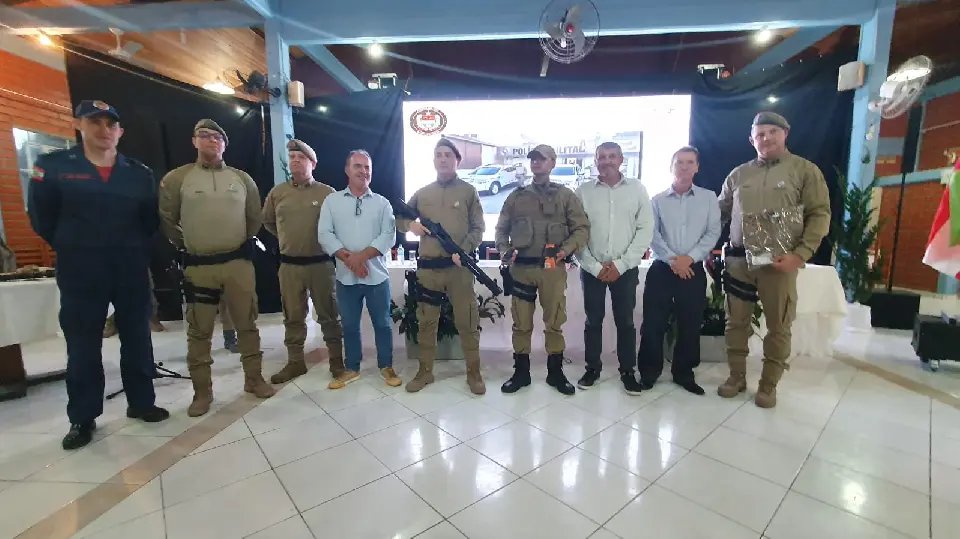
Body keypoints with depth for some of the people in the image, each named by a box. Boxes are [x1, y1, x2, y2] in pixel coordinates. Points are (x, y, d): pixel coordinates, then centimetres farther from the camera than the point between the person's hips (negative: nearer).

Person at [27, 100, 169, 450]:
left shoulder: (140, 173, 6)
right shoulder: (53, 166, 0)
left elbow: (150, 221, 13)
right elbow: (42, 218, 3)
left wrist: (134, 250, 6)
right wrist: (74, 250, 5)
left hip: (132, 271, 2)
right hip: (81, 275, -1)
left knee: (137, 340, 9)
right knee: (82, 347, 5)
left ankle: (141, 403, 23)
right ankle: (82, 418, 19)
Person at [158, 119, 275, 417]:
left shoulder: (242, 178, 7)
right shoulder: (176, 178, 0)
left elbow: (254, 217, 16)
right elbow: (167, 220, 7)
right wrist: (187, 245, 10)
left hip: (239, 262, 2)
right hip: (198, 266, -1)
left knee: (247, 323, 8)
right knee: (199, 330, 7)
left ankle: (253, 379, 23)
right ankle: (202, 391, 19)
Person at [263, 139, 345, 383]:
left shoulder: (327, 193, -4)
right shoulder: (277, 193, 5)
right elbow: (268, 222, 20)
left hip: (321, 263, -3)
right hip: (289, 265, 3)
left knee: (329, 314, 6)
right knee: (293, 317, 12)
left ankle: (336, 359, 18)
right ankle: (295, 362, 25)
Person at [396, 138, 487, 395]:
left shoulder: (468, 191, 5)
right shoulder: (422, 193, 12)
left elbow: (478, 228, 1)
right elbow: (399, 220, 16)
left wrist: (463, 251, -15)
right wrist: (410, 224, -7)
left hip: (460, 267, -2)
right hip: (427, 268, 3)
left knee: (467, 322, 2)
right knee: (426, 322, 11)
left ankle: (474, 373, 18)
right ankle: (425, 371, 26)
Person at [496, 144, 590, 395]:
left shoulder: (566, 195, 7)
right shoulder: (516, 196, 13)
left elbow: (582, 228, 3)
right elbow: (501, 229, 16)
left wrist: (566, 249, -13)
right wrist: (504, 251, -1)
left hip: (553, 268, -1)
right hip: (521, 268, 2)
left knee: (554, 321, 6)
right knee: (521, 322, 7)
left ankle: (555, 372, 21)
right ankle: (521, 372, 20)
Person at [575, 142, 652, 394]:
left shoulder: (637, 189, 3)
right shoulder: (583, 191, 1)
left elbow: (645, 229, -1)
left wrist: (621, 264, -9)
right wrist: (595, 266, -9)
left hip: (626, 269, 0)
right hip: (592, 269, 0)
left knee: (626, 321, 8)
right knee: (593, 321, 9)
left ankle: (627, 371, 23)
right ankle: (592, 368, 24)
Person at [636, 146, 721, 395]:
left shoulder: (709, 198, 7)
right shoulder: (658, 200, 5)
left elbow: (713, 233, 0)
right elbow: (652, 234, -3)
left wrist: (690, 257, -12)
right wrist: (671, 260, -14)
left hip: (694, 270, 1)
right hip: (661, 269, -1)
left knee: (690, 324, 8)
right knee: (653, 323, 1)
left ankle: (684, 373, 24)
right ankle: (649, 371, 16)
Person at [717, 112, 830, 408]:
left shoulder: (805, 170, 2)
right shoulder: (738, 174, 11)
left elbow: (820, 215, -3)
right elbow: (719, 213, 16)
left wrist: (800, 254, -15)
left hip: (780, 262, -2)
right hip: (738, 259, 3)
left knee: (778, 327, 6)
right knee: (736, 322, 9)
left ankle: (768, 385, 22)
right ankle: (736, 377, 25)